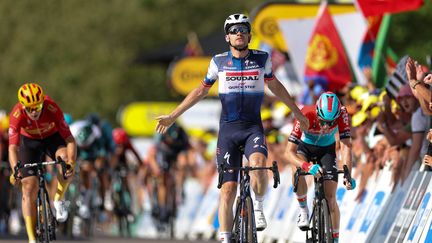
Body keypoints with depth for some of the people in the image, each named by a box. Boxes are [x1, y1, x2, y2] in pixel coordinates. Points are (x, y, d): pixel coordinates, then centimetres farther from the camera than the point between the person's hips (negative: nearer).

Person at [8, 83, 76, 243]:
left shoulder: (52, 109, -34)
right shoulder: (17, 114, -33)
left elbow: (70, 139, -33)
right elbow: (13, 147, -38)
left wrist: (71, 162, -50)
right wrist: (15, 170, -55)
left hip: (53, 137, 0)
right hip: (29, 141, 0)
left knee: (65, 159, -33)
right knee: (29, 189, -9)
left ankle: (59, 200, -7)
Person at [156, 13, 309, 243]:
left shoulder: (261, 59, 2)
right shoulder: (219, 62, 2)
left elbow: (275, 86, 18)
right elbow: (201, 90, 13)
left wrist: (297, 112, 25)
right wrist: (172, 116, 12)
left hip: (253, 128, -1)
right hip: (228, 129, 1)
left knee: (258, 163, -32)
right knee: (228, 189, -6)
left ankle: (258, 206, -6)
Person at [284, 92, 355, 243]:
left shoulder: (341, 114, -33)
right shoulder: (305, 115, -38)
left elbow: (346, 145, -33)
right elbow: (289, 152, -40)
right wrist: (307, 166, -59)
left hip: (327, 150, 1)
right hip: (305, 146, -1)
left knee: (330, 197, -9)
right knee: (297, 168, -36)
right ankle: (303, 211, -16)